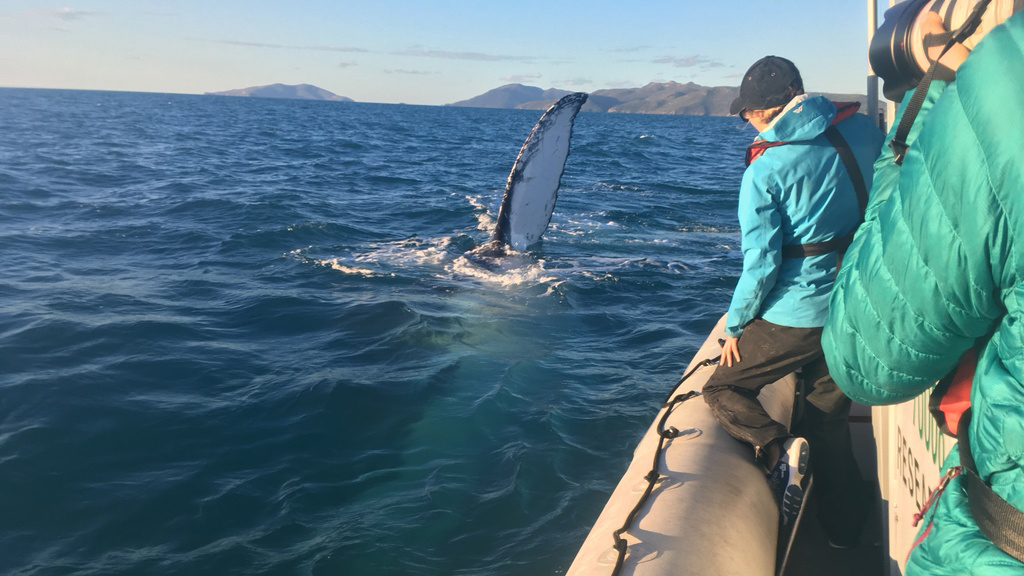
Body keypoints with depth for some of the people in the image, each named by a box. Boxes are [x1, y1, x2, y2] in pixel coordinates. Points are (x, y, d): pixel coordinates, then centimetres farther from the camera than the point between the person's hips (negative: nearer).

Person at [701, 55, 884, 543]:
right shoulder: (862, 130, -2)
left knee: (722, 390, 14)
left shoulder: (765, 169, -18)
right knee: (830, 417, 22)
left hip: (796, 314, -6)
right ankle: (845, 527, 30)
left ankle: (777, 447, -11)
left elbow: (761, 261, -18)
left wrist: (735, 325, -5)